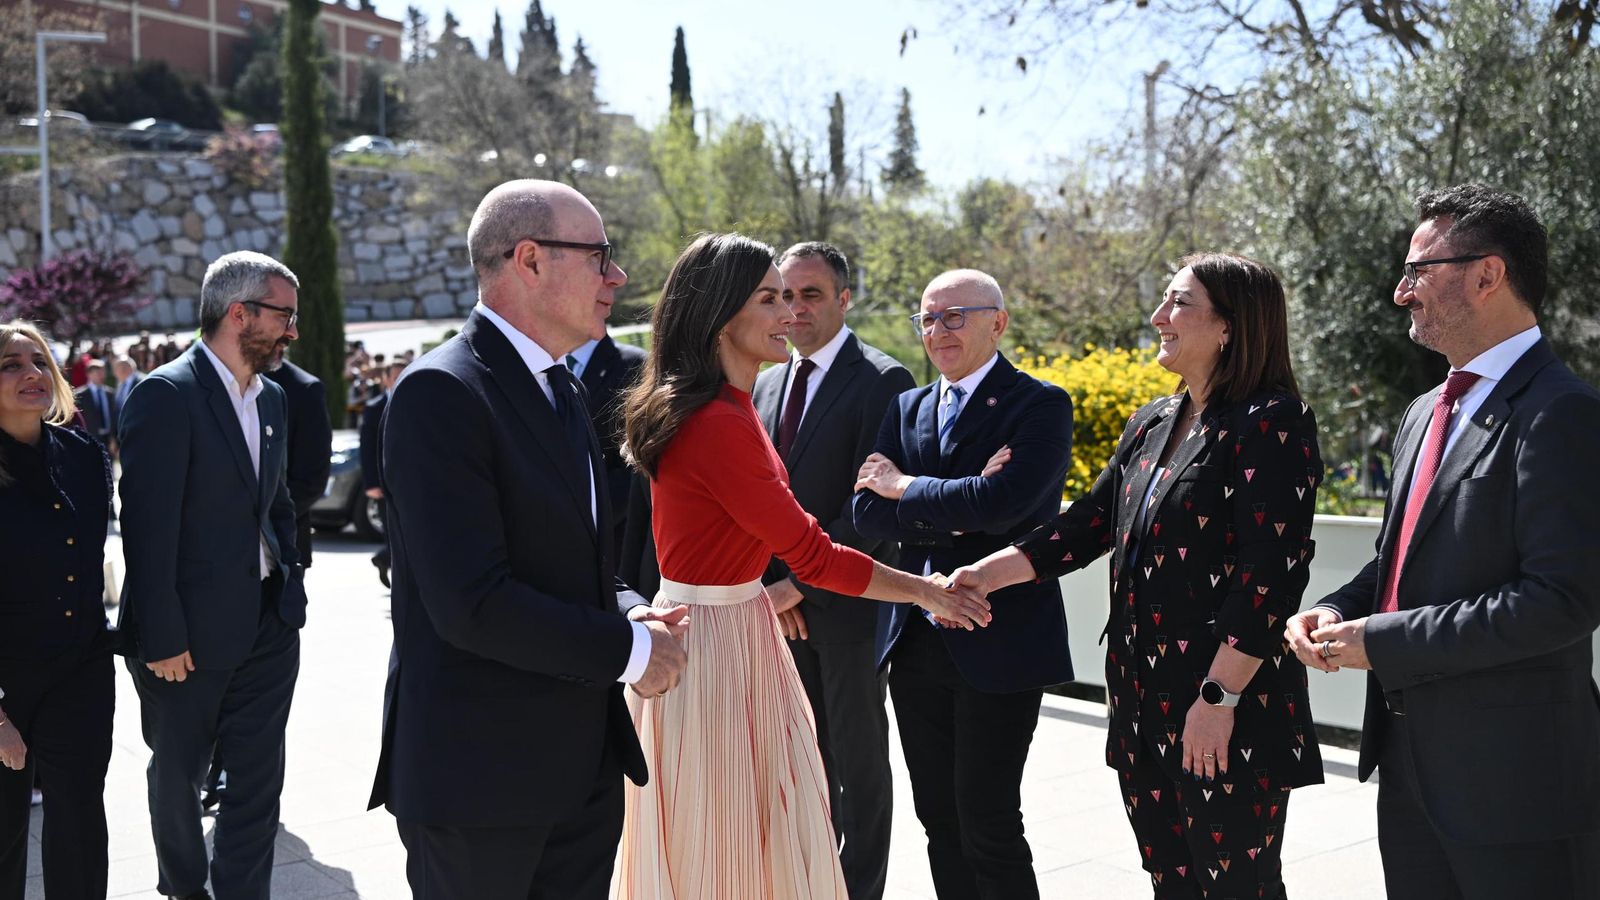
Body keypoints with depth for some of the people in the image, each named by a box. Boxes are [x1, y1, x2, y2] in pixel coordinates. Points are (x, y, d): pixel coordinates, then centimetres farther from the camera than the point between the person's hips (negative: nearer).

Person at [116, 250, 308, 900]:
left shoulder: (271, 398, 9)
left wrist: (289, 588, 9)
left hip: (267, 622, 6)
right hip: (191, 629, -6)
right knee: (178, 772, 14)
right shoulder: (165, 396, -15)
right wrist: (162, 639, -19)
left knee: (259, 776, 5)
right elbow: (148, 525, -18)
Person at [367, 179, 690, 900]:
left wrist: (629, 611, 0)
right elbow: (472, 604, -25)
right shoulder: (441, 392, -17)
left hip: (585, 770, 8)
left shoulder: (562, 392, 14)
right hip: (480, 778, -8)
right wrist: (630, 647, -16)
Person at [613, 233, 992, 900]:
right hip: (718, 639, -10)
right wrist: (925, 590, -9)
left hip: (736, 625, 10)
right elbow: (812, 554, -19)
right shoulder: (719, 424, -24)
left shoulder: (690, 407, 7)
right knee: (718, 845, 4)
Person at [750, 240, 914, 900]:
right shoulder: (767, 384, 11)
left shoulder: (882, 381, -11)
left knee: (859, 758, 6)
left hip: (846, 602, -6)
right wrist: (771, 585, -3)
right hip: (781, 603, 6)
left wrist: (803, 584, -18)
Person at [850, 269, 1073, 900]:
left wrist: (905, 487, -9)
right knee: (939, 819, 14)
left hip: (999, 643, -6)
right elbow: (867, 512, 0)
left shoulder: (1040, 405, -7)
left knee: (988, 824, -3)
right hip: (917, 641, 6)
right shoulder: (907, 408, 12)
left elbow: (1001, 503, -23)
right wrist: (954, 515, -15)